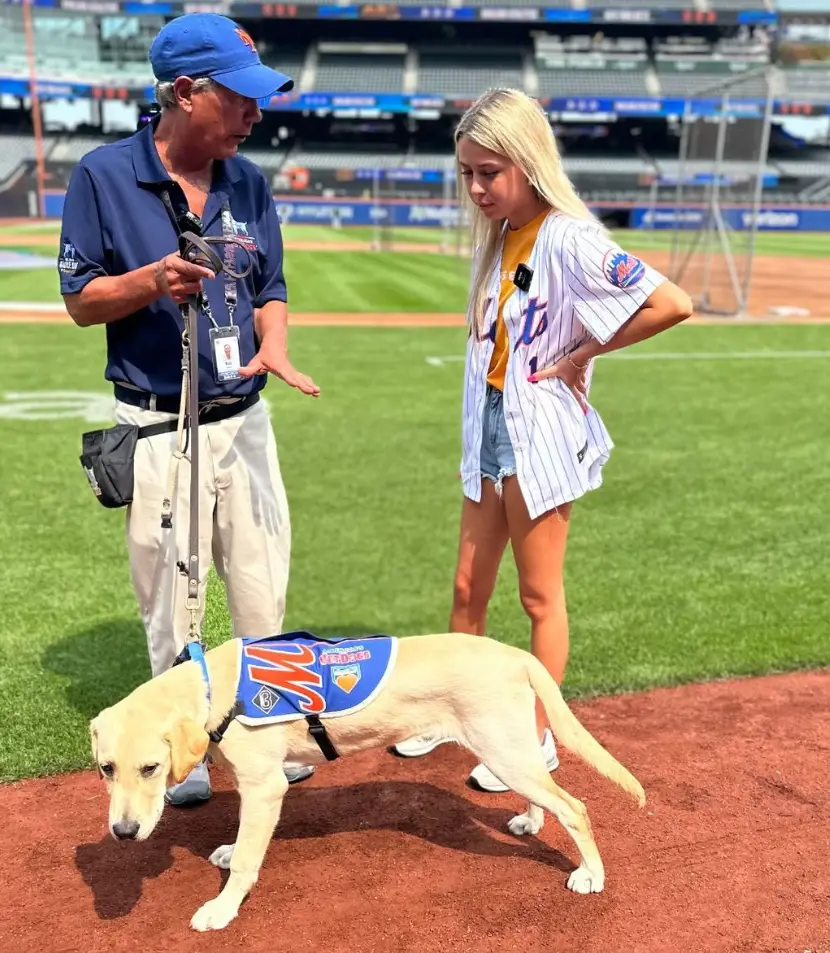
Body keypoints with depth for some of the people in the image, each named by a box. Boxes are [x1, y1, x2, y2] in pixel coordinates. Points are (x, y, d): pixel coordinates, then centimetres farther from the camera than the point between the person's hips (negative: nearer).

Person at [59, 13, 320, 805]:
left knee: (265, 591, 12)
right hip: (159, 429, -4)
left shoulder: (249, 182, 5)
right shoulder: (103, 175, -7)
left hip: (244, 421, 4)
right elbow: (80, 301, -4)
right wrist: (154, 280, -23)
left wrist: (273, 346, -10)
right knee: (170, 599, 8)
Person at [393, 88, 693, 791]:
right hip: (490, 430, 8)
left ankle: (539, 737, 24)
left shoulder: (568, 239, -18)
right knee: (469, 587, 16)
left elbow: (673, 304, -26)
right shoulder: (498, 238, 7)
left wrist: (580, 354, -17)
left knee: (539, 594, 7)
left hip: (541, 435, -8)